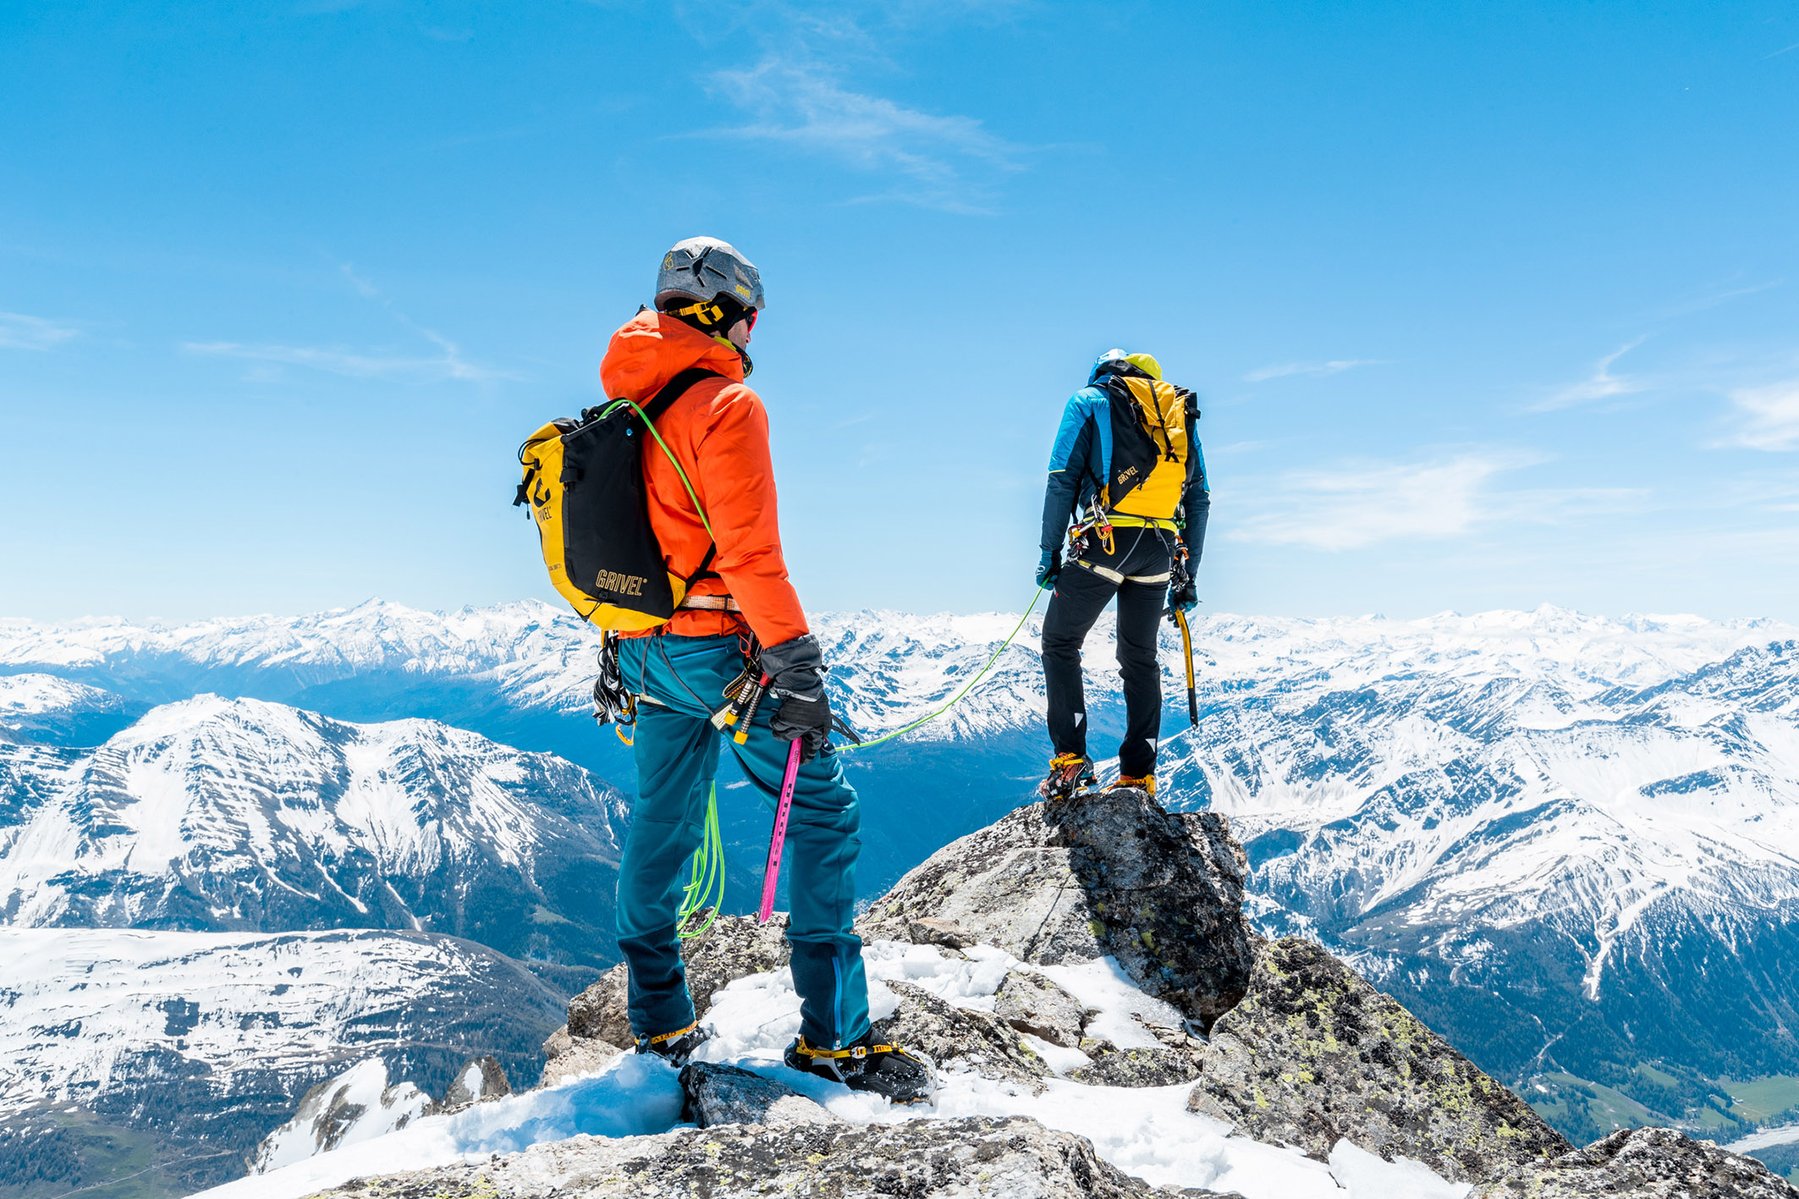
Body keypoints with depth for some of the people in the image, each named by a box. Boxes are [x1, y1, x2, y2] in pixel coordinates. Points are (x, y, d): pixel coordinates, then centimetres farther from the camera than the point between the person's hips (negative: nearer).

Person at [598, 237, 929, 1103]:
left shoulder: (623, 404, 11)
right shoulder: (726, 404, -15)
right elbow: (750, 553, -21)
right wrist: (797, 668, -18)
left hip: (644, 649, 9)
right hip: (717, 648, -8)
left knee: (659, 824, 17)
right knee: (823, 810, 0)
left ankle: (659, 1029, 28)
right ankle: (832, 1039, 0)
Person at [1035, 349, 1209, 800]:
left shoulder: (1089, 400, 10)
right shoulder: (1181, 412, 23)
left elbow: (1063, 479, -2)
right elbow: (1199, 500, 18)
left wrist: (1050, 551, 1)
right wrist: (1187, 575, 20)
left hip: (1105, 541, -4)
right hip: (1161, 550, 4)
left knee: (1060, 643, 9)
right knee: (1140, 658, 14)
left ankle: (1071, 758, 0)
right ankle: (1138, 775, 13)